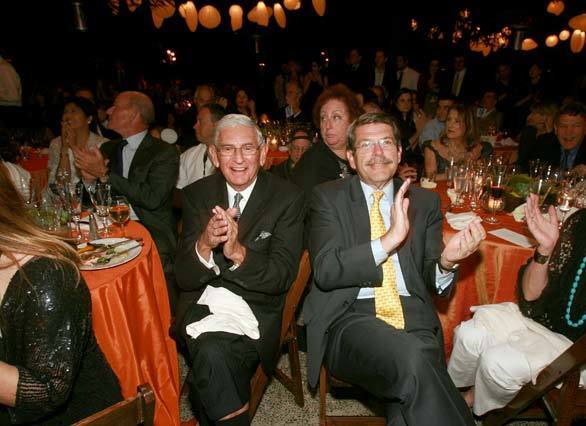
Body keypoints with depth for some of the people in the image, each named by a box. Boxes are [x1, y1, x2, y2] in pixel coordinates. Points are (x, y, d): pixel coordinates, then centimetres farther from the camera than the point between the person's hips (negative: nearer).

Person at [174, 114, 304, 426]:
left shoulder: (288, 198, -5)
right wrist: (204, 245, -24)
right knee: (212, 354, -26)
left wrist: (239, 253, -28)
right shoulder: (196, 195, 3)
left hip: (256, 309, -2)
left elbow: (282, 277, -9)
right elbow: (184, 278, -2)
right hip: (202, 303, 2)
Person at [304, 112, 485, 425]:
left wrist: (446, 261, -11)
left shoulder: (425, 202, 15)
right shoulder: (327, 197, 6)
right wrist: (388, 239, -18)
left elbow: (432, 281, 13)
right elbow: (324, 271, -8)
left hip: (413, 316, 2)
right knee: (412, 358, -31)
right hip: (350, 317, -2)